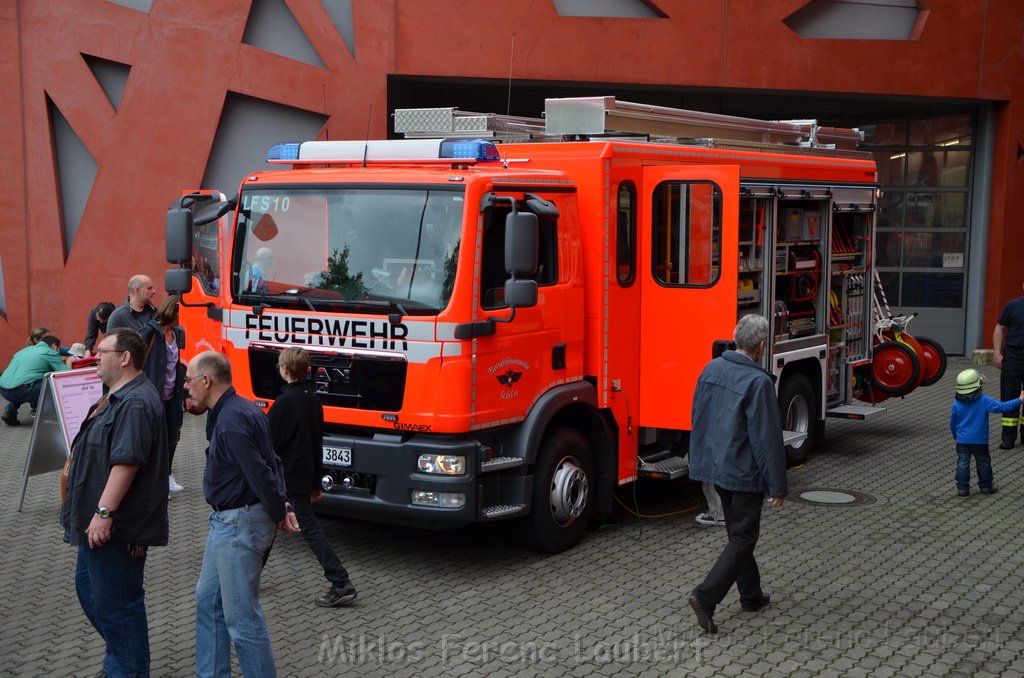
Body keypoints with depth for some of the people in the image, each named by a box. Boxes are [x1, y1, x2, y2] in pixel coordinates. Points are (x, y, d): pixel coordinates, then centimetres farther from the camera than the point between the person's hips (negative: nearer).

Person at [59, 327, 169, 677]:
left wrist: (104, 512, -30)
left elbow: (126, 462, -29)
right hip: (98, 520, 11)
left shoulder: (135, 403, -22)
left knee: (115, 602, -2)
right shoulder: (119, 396, 13)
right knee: (88, 586, 22)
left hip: (116, 526, -11)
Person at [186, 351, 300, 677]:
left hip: (240, 524, -11)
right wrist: (283, 506, 7)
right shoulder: (243, 410, 11)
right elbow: (272, 463, 14)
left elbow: (259, 473, -23)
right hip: (227, 522, 11)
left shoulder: (231, 421, -22)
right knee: (208, 601, 19)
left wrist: (279, 513, -10)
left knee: (242, 616, -3)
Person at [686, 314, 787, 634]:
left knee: (739, 533, 20)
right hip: (744, 473, -8)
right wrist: (777, 487, -12)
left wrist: (699, 461, 22)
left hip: (715, 465, 8)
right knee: (742, 539, 1)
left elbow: (698, 419, 11)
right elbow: (767, 439, -19)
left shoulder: (712, 369, 1)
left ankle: (751, 595, 32)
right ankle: (705, 596, -10)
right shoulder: (758, 382, -22)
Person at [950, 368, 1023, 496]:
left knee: (962, 463, 5)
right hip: (979, 440, -1)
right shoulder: (984, 401, -14)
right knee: (983, 462, 15)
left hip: (962, 440, 1)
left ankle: (962, 488, 3)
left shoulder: (957, 403, -6)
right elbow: (1002, 407, -12)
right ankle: (985, 486, 24)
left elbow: (952, 422, 4)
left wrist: (955, 435, 22)